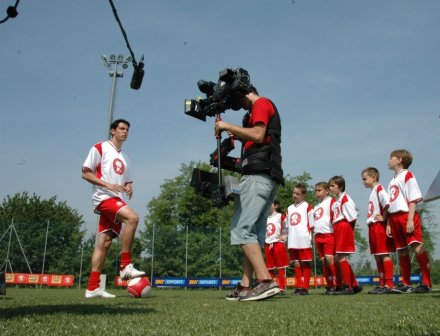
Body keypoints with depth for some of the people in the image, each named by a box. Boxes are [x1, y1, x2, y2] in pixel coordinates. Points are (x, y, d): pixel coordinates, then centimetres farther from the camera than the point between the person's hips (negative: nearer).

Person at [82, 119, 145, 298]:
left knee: (104, 242, 3)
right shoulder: (100, 148, 1)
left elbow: (126, 181, 26)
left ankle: (92, 287, 5)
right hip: (104, 197, -7)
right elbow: (86, 173, -4)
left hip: (116, 200, 7)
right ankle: (126, 266, -21)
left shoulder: (124, 157, 22)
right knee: (133, 217, -28)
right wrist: (107, 184, -17)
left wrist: (129, 187, 2)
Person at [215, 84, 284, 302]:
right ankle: (245, 287, 4)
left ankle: (266, 281, -22)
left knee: (241, 229, -16)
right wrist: (237, 135, 19)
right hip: (267, 177, 10)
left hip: (259, 174, -10)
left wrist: (228, 126, -6)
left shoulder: (261, 103, 2)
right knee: (254, 233, 5)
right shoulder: (263, 108, 29)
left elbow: (258, 135, -14)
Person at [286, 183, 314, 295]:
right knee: (296, 264, 7)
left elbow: (311, 225, 0)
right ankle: (299, 286, 13)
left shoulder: (307, 207, 2)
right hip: (293, 242, 5)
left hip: (304, 241, -5)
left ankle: (305, 287, 3)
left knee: (305, 263, -1)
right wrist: (286, 236, 11)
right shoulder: (289, 209, 17)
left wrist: (309, 237, -8)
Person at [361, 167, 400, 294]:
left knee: (385, 255, -8)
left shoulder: (379, 189, -9)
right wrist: (371, 221, 9)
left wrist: (384, 218, -18)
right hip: (373, 227, 10)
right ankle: (382, 284, 17)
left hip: (380, 226, -10)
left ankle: (389, 285, -6)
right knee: (377, 256, 11)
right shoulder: (372, 192, 20)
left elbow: (387, 203, -25)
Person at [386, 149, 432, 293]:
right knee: (401, 252, 9)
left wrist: (410, 220, -18)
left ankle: (426, 283, -8)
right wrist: (388, 223, 13)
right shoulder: (392, 181, 21)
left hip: (407, 216, -8)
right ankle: (405, 284, 15)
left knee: (418, 248, -14)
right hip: (395, 218, 8)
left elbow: (413, 199, -10)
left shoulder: (407, 175, -2)